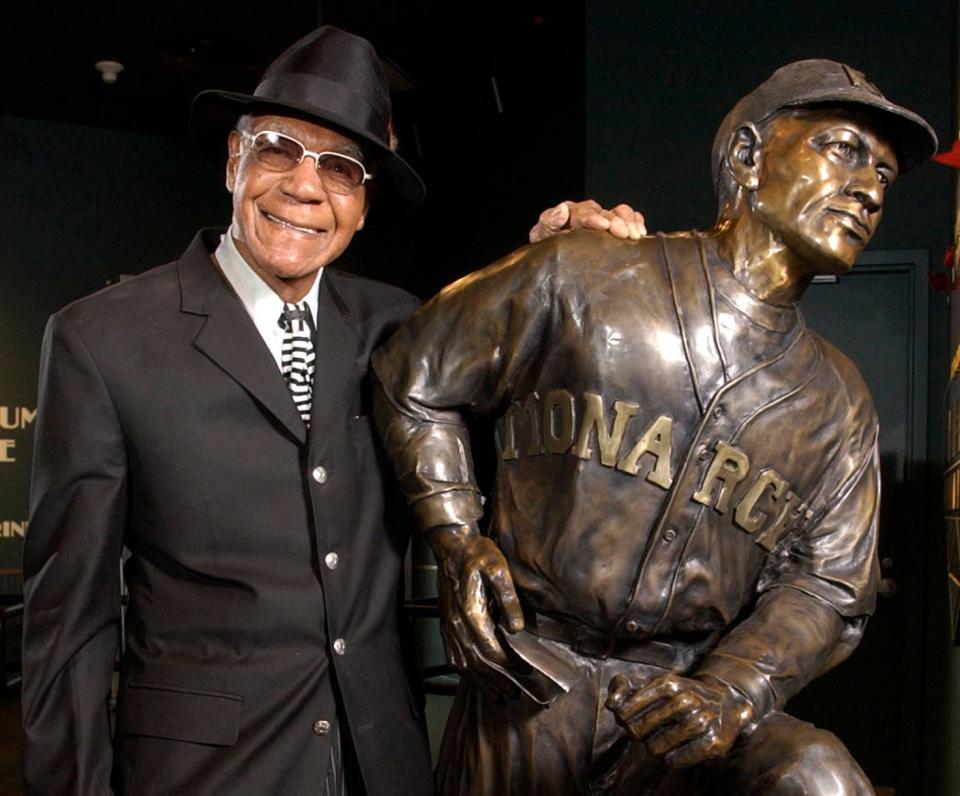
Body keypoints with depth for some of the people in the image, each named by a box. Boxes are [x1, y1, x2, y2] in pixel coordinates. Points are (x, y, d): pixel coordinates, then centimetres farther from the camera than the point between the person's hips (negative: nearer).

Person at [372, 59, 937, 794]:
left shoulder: (837, 402, 8)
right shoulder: (579, 278, -2)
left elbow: (826, 588, 6)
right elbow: (415, 378, 8)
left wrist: (729, 693, -12)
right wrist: (456, 539, -2)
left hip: (680, 709, 1)